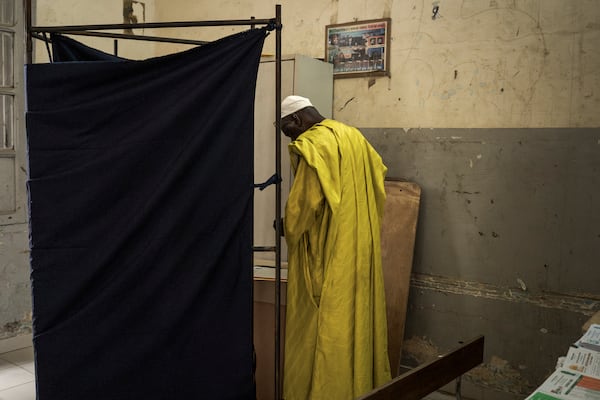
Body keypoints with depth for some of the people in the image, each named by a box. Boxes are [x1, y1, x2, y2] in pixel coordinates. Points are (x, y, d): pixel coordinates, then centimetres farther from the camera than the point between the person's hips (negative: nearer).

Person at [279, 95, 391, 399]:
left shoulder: (311, 145, -15)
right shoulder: (353, 136, 10)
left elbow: (304, 201, -18)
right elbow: (379, 172, 18)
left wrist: (288, 228, 0)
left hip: (328, 251, -8)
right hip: (360, 245, 8)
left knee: (324, 322, 2)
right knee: (358, 313, 16)